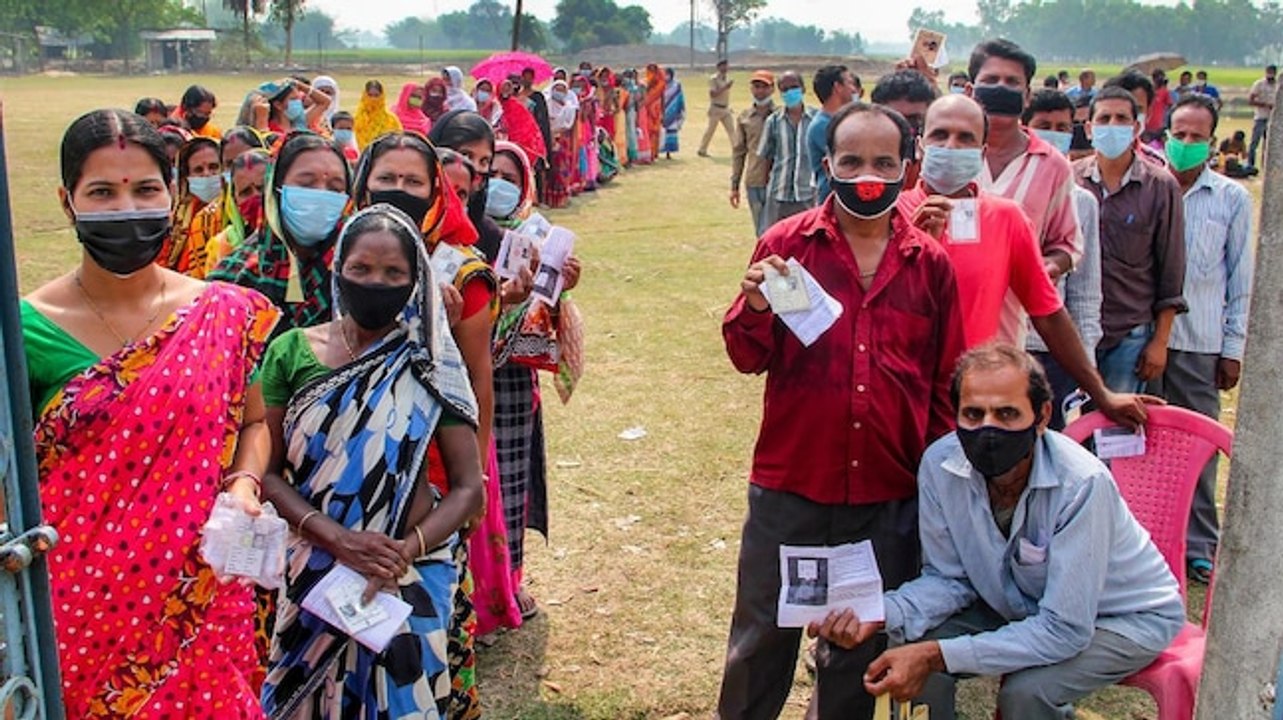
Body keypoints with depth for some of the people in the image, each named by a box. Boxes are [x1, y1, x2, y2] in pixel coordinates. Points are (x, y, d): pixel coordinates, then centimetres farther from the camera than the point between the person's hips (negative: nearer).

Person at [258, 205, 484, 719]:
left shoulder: (428, 365, -4)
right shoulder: (293, 353, -4)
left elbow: (468, 488, -5)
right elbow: (267, 471, -5)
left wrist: (406, 551, -20)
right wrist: (336, 538, -20)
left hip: (413, 574, 0)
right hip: (316, 571, 1)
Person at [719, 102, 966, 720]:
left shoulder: (931, 263, 2)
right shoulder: (786, 244, -3)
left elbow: (945, 384, 10)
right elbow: (748, 358, -2)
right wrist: (756, 309, -22)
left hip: (889, 495, 2)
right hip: (789, 485, -1)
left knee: (861, 647, 18)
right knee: (762, 638, 12)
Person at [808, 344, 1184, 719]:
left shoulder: (1082, 483, -34)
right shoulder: (939, 464, -19)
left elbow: (1064, 630, -32)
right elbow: (949, 578, -6)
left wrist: (936, 656, -35)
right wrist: (882, 614, -26)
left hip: (1130, 617, -4)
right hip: (1020, 604, 4)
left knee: (1026, 689, -29)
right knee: (911, 649, -15)